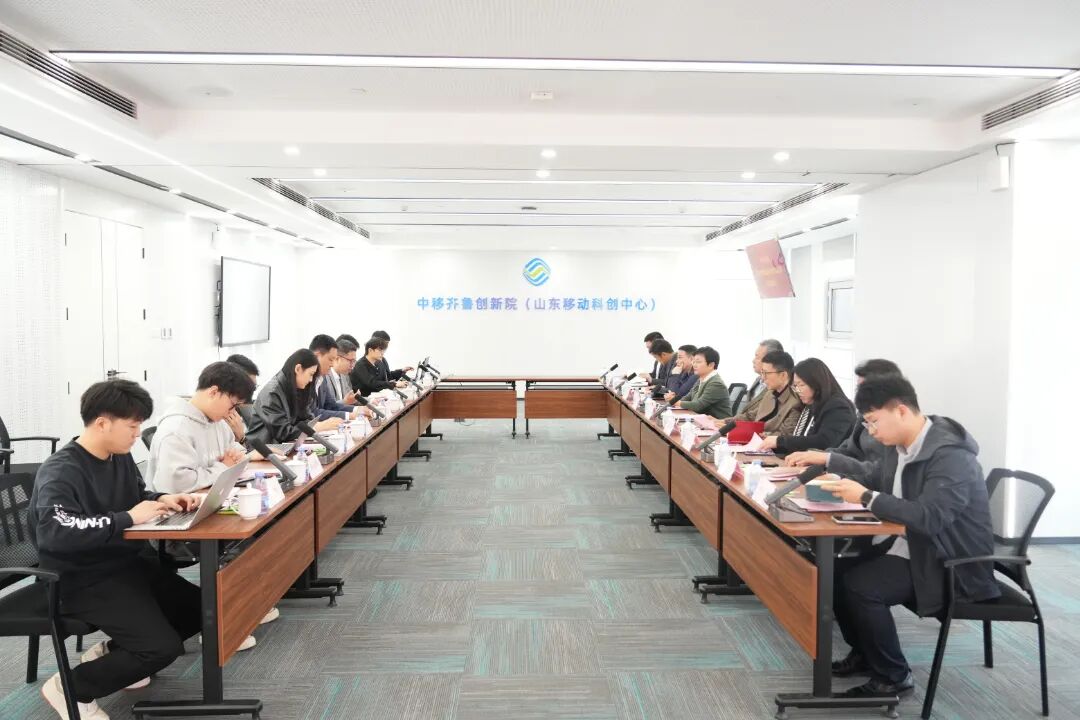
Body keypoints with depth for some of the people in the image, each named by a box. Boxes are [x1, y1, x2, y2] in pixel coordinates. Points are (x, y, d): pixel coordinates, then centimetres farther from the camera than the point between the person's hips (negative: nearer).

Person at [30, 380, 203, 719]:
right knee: (164, 647, -18)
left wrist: (163, 499, -2)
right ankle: (70, 688, 4)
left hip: (129, 562, 9)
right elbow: (53, 533, -36)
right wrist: (127, 518, -31)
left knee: (199, 610, 6)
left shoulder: (120, 457, 3)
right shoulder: (60, 472, -20)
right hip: (85, 580, -8)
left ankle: (110, 653, 20)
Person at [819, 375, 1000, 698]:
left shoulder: (950, 455, -25)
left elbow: (929, 517, -36)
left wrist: (865, 497, -31)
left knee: (860, 585, -23)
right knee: (837, 572, -1)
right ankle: (864, 654, 19)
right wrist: (844, 484, -7)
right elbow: (877, 483, 13)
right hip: (911, 548, 9)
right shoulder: (900, 445, 2)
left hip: (950, 564, -9)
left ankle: (893, 676, -3)